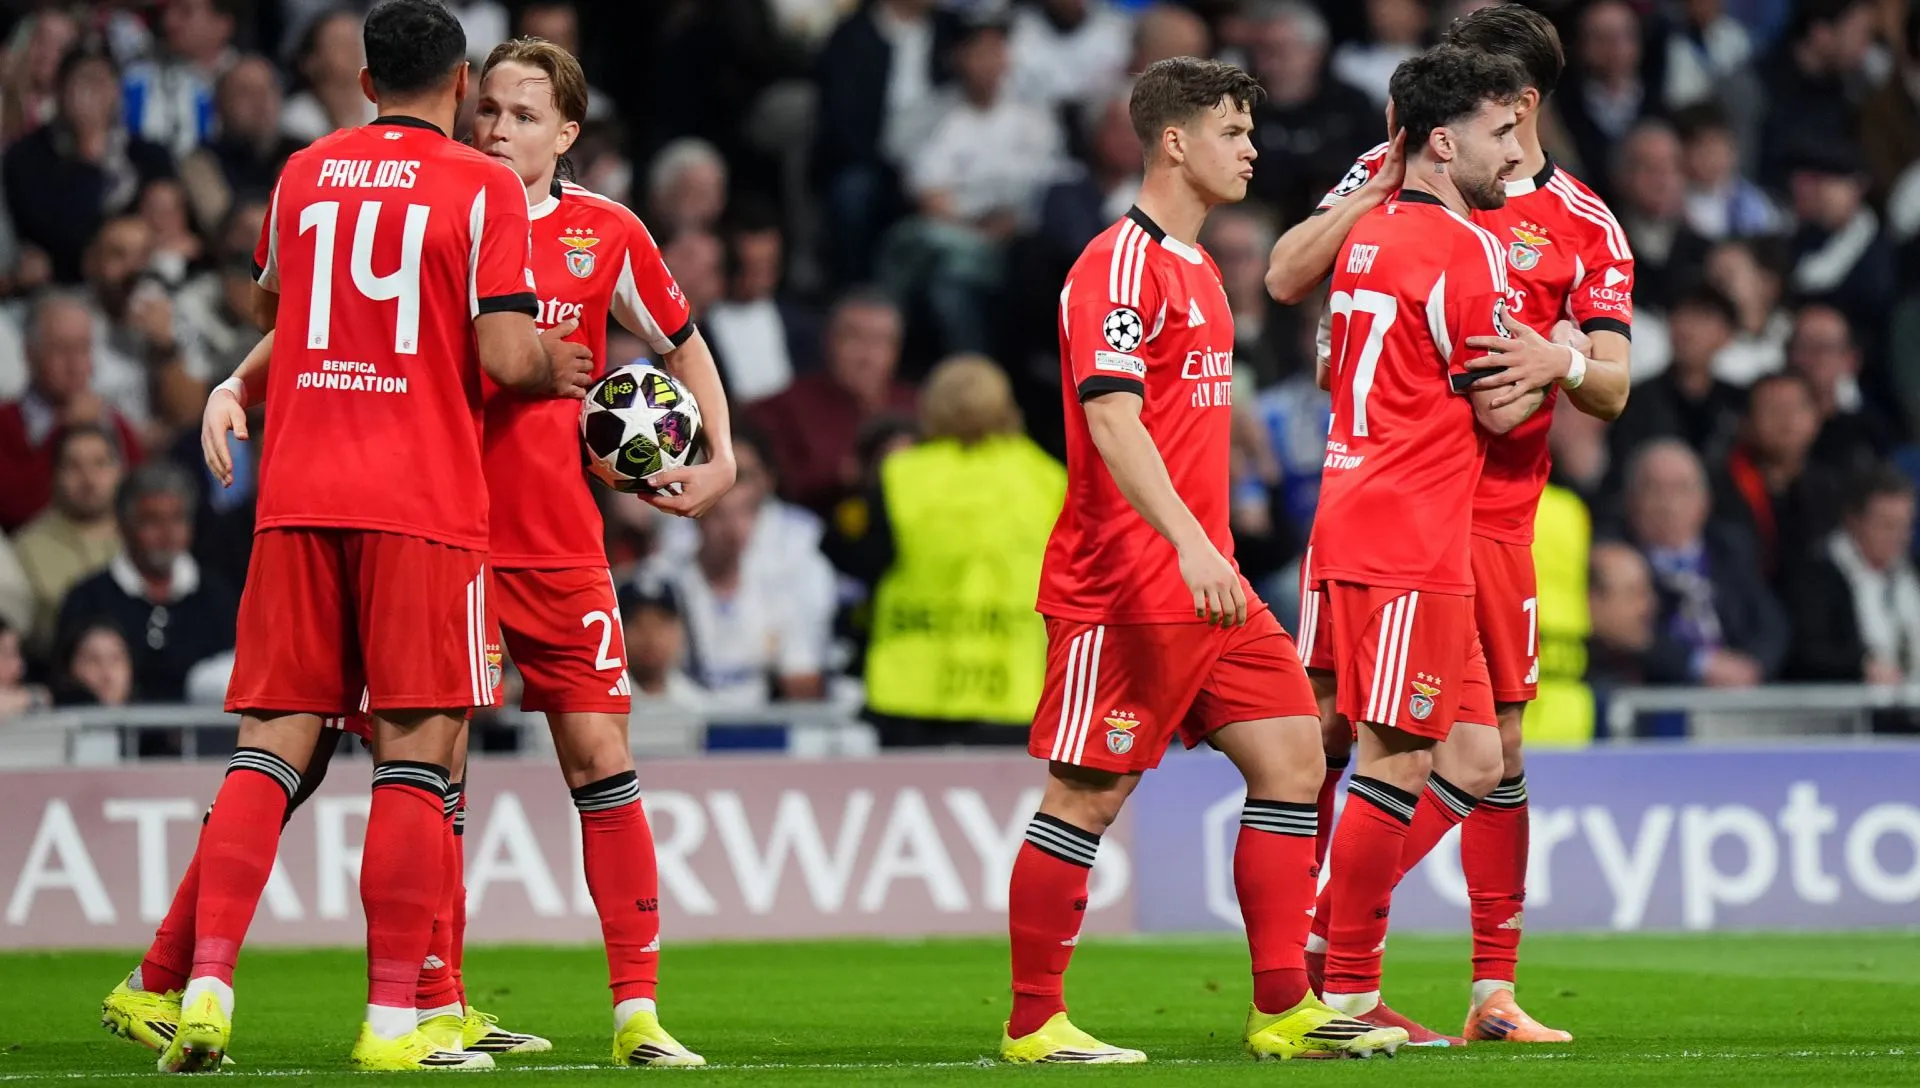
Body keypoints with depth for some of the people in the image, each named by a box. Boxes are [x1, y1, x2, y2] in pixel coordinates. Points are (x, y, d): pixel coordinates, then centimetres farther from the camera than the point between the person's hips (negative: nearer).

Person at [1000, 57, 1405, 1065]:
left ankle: (1283, 1010, 5)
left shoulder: (1196, 267, 18)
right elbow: (1111, 420, -23)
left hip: (1205, 585, 9)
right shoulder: (1121, 264, -12)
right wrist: (1191, 545, -32)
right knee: (1089, 793, -4)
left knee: (1290, 755, 3)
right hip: (1123, 589, -9)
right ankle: (1032, 1023, 4)